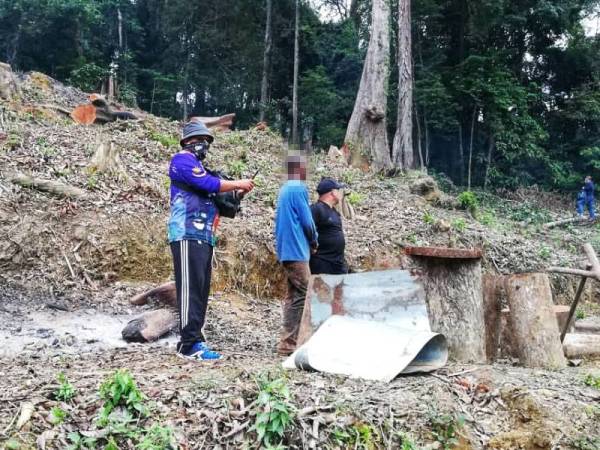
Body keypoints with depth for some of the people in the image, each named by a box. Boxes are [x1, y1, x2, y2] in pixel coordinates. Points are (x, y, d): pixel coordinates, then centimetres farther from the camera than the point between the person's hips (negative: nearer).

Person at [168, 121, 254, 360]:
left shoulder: (198, 166, 26)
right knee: (191, 289, -12)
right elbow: (208, 183, -16)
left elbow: (211, 197, 23)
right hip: (187, 235, -10)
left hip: (203, 237, 10)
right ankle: (190, 344, -13)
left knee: (201, 291, 8)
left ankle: (191, 340, 12)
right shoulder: (183, 159, -3)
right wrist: (238, 184, -5)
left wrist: (235, 193, 8)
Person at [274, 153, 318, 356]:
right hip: (297, 250, -10)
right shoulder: (299, 189, -12)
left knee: (293, 295, 12)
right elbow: (307, 221, -13)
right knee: (302, 295, -8)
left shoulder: (284, 189, 17)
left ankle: (289, 340, 13)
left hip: (286, 250, 10)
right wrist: (314, 241, 5)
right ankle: (288, 342, -9)